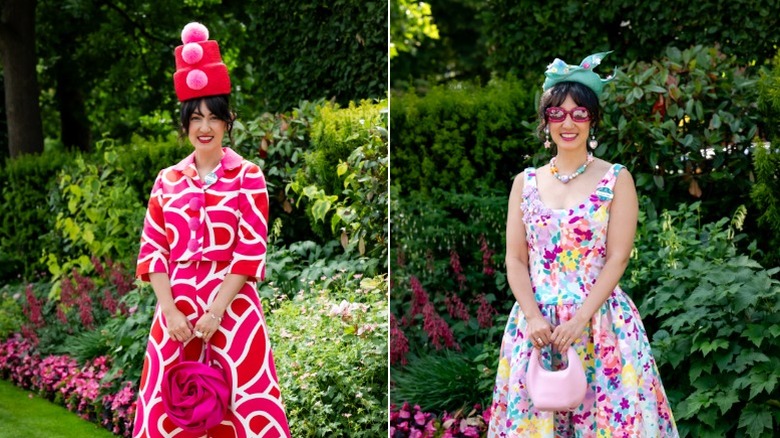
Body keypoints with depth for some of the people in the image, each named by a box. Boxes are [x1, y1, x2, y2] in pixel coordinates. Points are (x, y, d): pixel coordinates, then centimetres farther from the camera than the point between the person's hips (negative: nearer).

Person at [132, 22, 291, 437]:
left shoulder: (248, 177, 0)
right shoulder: (167, 180, 9)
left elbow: (250, 252, -6)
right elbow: (153, 249, 5)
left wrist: (215, 312, -13)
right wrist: (170, 310, -8)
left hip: (232, 308, -3)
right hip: (177, 309, 3)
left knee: (243, 405, -5)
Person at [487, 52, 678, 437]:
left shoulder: (616, 179, 1)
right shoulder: (526, 183, 9)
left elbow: (617, 259, -6)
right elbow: (515, 260, 5)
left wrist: (579, 320, -15)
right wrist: (533, 317, -10)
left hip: (600, 320, -2)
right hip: (535, 321, 3)